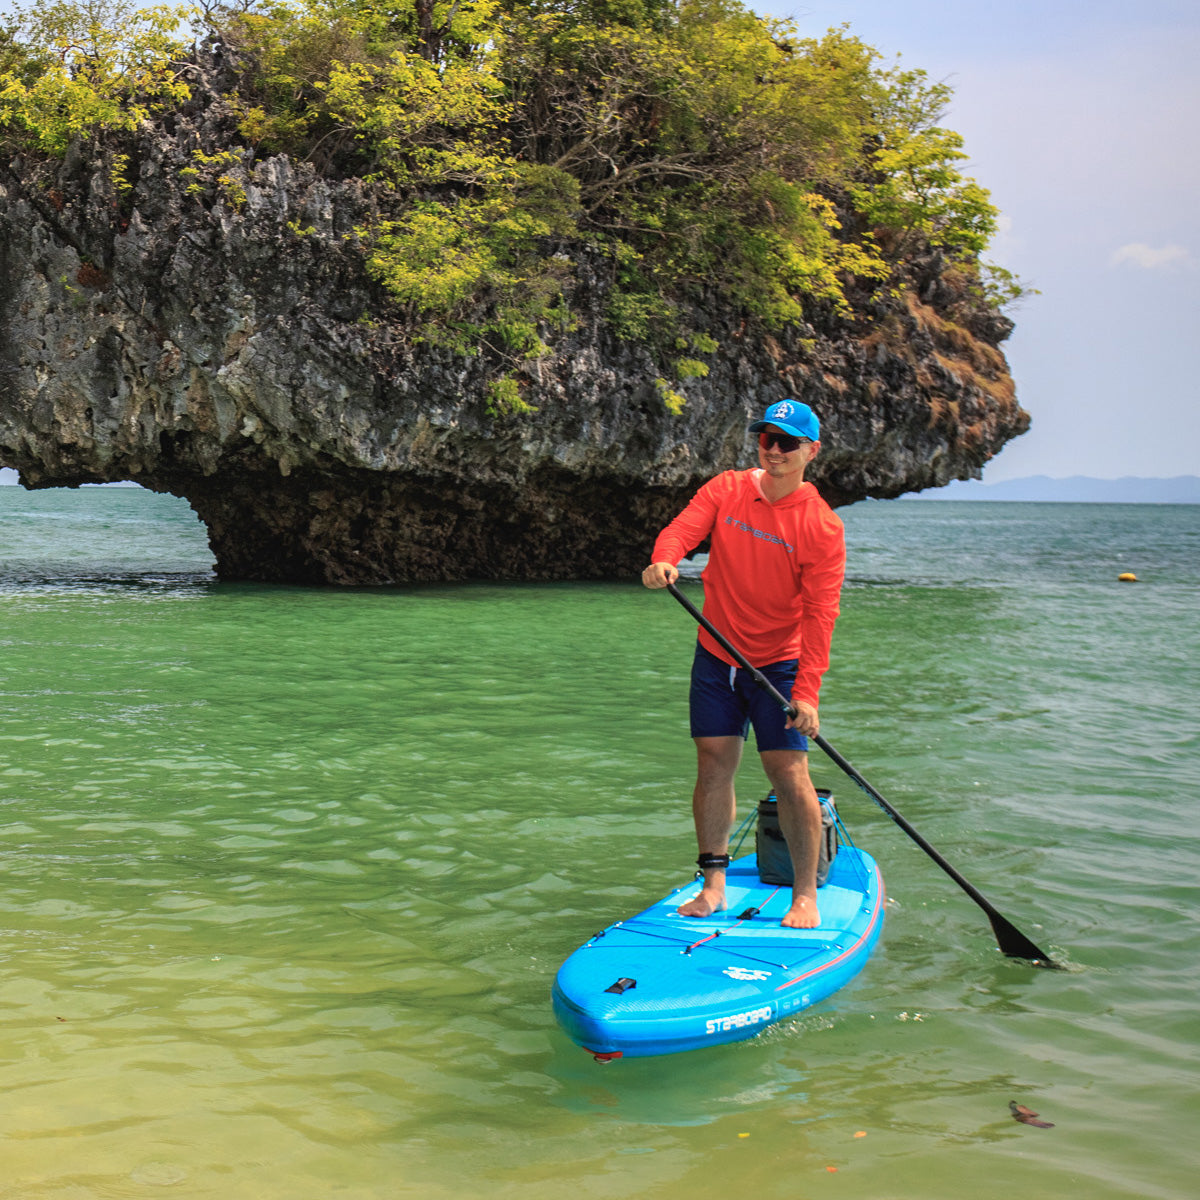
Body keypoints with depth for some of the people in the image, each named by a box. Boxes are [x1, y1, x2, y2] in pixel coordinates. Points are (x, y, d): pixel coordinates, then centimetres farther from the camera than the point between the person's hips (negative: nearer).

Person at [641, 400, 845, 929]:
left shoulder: (822, 526, -10)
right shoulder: (725, 490, 0)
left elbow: (819, 614, -14)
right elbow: (682, 528, -15)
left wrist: (806, 691, -23)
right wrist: (664, 559, -40)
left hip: (780, 664, -3)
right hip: (716, 657, 3)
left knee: (788, 773, -7)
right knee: (713, 766, 3)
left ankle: (806, 894, 6)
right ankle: (713, 884, 14)